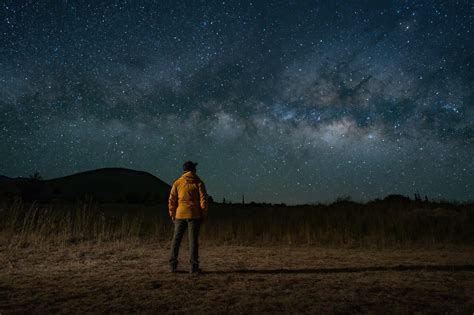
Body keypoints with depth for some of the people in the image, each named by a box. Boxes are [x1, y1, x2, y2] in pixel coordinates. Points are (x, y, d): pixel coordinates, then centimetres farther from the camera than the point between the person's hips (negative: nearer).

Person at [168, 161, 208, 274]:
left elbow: (171, 200, 3)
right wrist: (204, 214, 1)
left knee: (176, 239, 10)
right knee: (193, 240, 0)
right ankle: (194, 267, 1)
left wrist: (172, 214, 10)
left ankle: (173, 265, 11)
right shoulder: (198, 182, 0)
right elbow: (203, 200, -6)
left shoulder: (177, 183, 6)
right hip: (194, 215, -2)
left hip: (180, 215, 2)